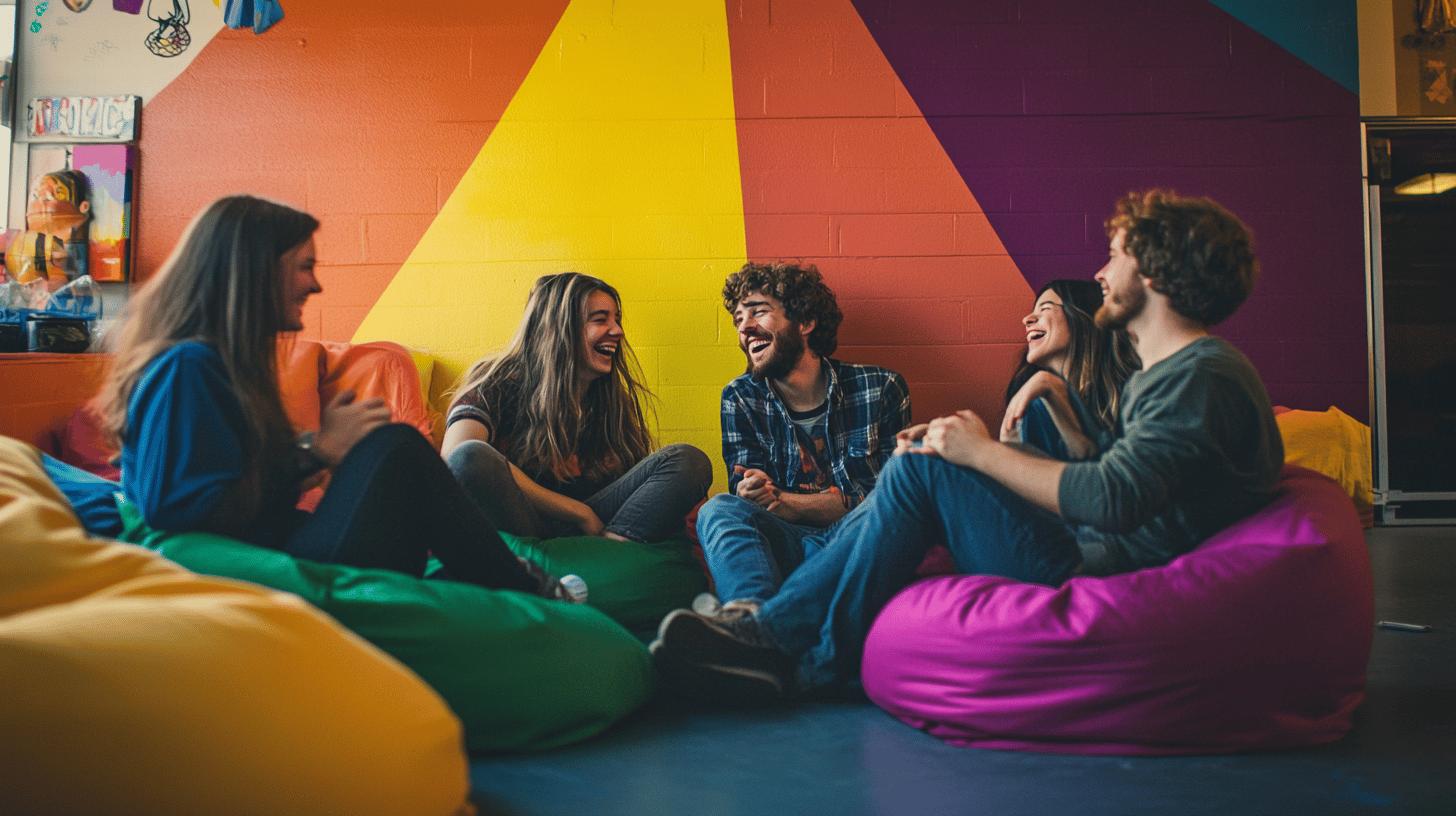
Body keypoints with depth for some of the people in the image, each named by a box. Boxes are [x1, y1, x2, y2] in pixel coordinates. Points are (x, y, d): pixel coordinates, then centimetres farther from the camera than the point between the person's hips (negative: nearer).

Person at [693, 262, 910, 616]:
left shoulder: (880, 388, 4)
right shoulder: (740, 398, 11)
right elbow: (752, 498, 4)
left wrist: (783, 501, -13)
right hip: (786, 541, 2)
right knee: (720, 510, -28)